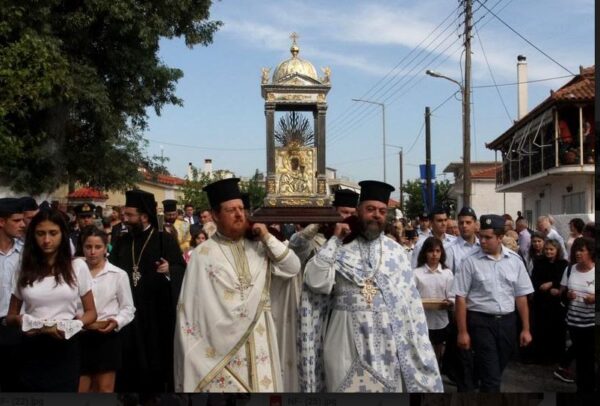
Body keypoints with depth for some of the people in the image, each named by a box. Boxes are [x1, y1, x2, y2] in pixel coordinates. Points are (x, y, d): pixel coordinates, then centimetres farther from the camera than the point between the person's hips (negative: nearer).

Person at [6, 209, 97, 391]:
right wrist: (18, 320, -12)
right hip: (32, 350, 1)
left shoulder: (77, 266, 2)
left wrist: (75, 323, -17)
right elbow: (10, 316, 12)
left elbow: (91, 312, 5)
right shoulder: (25, 269, 7)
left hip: (65, 348, -1)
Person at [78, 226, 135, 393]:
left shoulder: (118, 274, -1)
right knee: (80, 389, 11)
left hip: (107, 337, -1)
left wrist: (116, 322, -15)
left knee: (105, 389, 7)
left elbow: (128, 307, 3)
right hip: (81, 336, 2)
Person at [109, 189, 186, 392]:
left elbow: (182, 269, -9)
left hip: (157, 312, -4)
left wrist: (169, 270, -28)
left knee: (156, 361, 4)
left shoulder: (165, 240, -4)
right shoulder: (122, 242, 11)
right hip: (127, 310, 4)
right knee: (128, 364, 5)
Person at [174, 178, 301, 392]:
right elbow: (191, 306, -5)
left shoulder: (258, 246, 4)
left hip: (258, 342, 3)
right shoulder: (203, 254, -7)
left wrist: (268, 238, -6)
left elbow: (293, 268, 2)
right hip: (222, 346, -3)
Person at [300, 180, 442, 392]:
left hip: (385, 338, 1)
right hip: (346, 338, -1)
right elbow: (315, 281, -12)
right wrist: (333, 240, -10)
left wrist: (416, 342, -1)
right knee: (346, 385, 8)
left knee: (385, 386, 8)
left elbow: (409, 298, 4)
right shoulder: (340, 248, 1)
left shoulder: (395, 250, 4)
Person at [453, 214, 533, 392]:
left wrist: (526, 329, 6)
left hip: (507, 321, 4)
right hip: (481, 321, -4)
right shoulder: (470, 262, -7)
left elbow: (521, 296, 7)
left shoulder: (515, 260, 3)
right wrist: (463, 331, -8)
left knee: (496, 372, 17)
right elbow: (461, 298, -6)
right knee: (491, 376, -4)